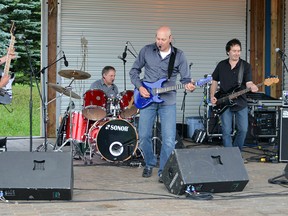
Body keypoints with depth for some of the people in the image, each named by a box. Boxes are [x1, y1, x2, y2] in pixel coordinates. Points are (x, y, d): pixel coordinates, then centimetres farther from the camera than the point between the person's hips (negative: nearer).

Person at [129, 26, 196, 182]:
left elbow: (185, 78, 2)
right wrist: (139, 87, -5)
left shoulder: (179, 55, 0)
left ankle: (164, 171, 4)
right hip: (147, 99, 1)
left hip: (168, 101, -1)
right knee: (144, 136, 3)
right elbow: (134, 71, 10)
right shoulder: (146, 51, 2)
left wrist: (188, 86, -21)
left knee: (169, 139, -9)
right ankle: (149, 164, 28)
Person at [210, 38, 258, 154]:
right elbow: (215, 82, 13)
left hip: (241, 102, 0)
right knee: (226, 132, -2)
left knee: (243, 130, 0)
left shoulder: (246, 66, 0)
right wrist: (212, 96, 0)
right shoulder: (221, 65, 6)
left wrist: (252, 86, -32)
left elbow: (248, 82, -9)